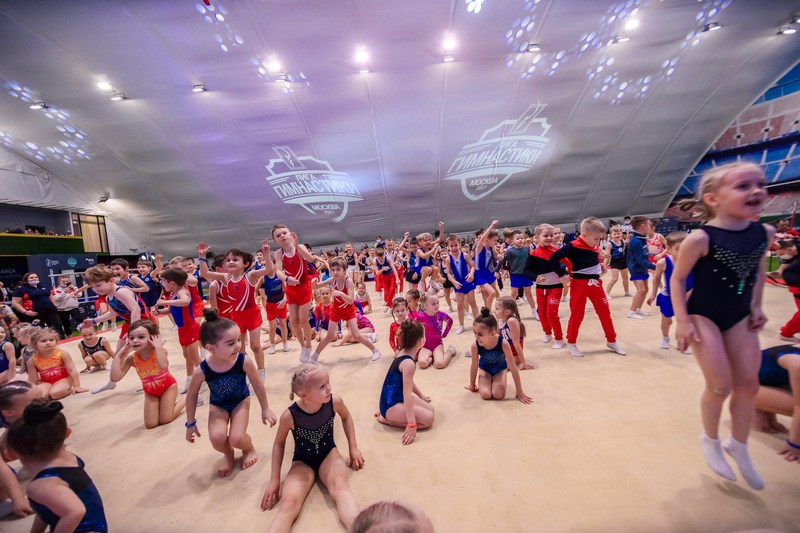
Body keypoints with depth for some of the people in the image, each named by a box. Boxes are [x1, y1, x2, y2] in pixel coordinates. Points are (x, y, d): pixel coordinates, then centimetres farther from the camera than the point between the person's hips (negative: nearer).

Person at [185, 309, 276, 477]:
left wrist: (265, 409, -4)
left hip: (240, 401, -1)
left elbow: (258, 385, -15)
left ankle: (249, 448, 21)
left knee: (236, 438, -18)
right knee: (217, 437, -22)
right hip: (218, 405, 1)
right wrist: (190, 424, 3)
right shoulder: (201, 371, -29)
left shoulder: (244, 362, -32)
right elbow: (192, 395, -7)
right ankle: (228, 455, 15)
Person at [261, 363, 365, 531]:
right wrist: (274, 480, -2)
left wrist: (353, 447, 3)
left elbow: (346, 417, 2)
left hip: (328, 454, 1)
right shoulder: (290, 416, -28)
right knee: (290, 501, -28)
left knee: (340, 485, -31)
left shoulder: (334, 401, -23)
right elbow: (279, 443, -5)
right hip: (302, 461, -1)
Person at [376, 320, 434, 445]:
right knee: (428, 418, -12)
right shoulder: (409, 363, -29)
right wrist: (411, 424, -28)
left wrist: (421, 396, 30)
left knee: (431, 410, 10)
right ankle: (387, 418, -4)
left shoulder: (403, 353, 1)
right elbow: (407, 393, -31)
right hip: (391, 405, -10)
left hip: (398, 398, 10)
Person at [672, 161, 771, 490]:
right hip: (703, 316, -6)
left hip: (739, 317, 6)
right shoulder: (700, 239, -23)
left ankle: (738, 447, 32)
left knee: (749, 384, 11)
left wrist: (756, 307, 13)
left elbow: (758, 269, 15)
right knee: (721, 386, -1)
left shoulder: (764, 233, -4)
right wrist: (682, 321, -18)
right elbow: (677, 279, -15)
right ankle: (710, 441, 26)